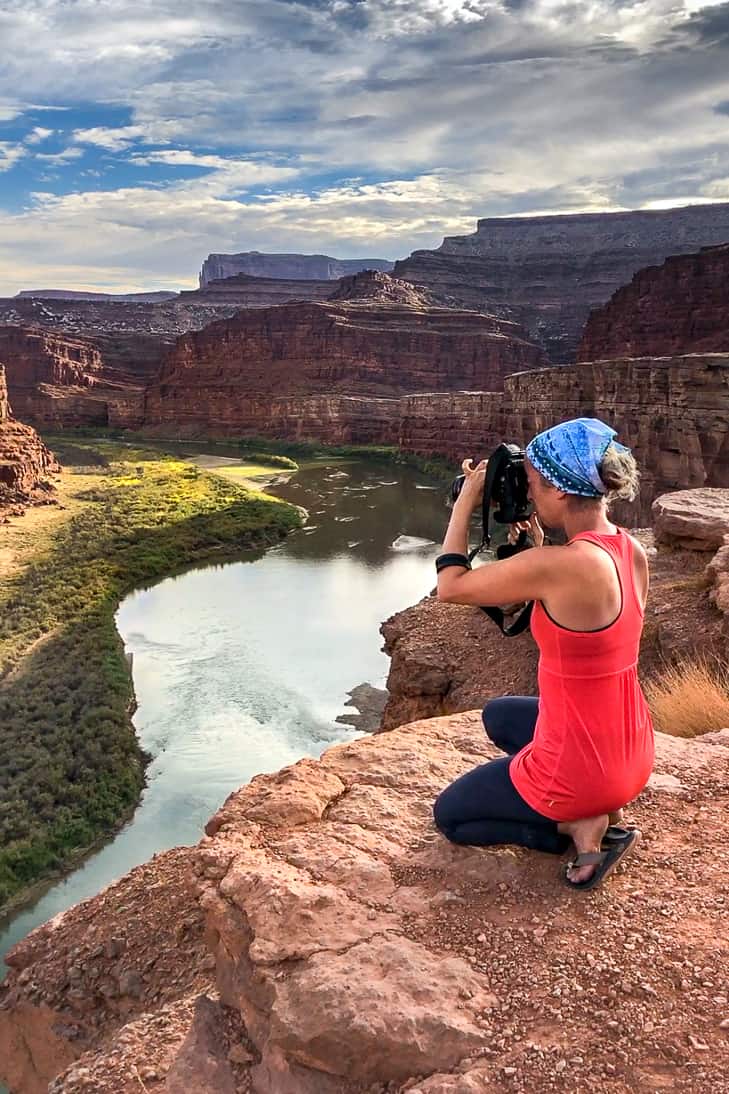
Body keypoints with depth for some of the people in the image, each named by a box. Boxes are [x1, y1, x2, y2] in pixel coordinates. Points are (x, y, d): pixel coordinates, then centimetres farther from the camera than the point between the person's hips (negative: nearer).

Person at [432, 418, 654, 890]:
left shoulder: (554, 566, -30)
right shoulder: (632, 550, -5)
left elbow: (451, 586, -15)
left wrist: (465, 503, -6)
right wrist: (537, 543, 4)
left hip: (579, 766, -7)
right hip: (630, 754, 8)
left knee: (449, 816, 19)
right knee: (498, 715, 35)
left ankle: (581, 827, 2)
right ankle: (598, 810, 16)